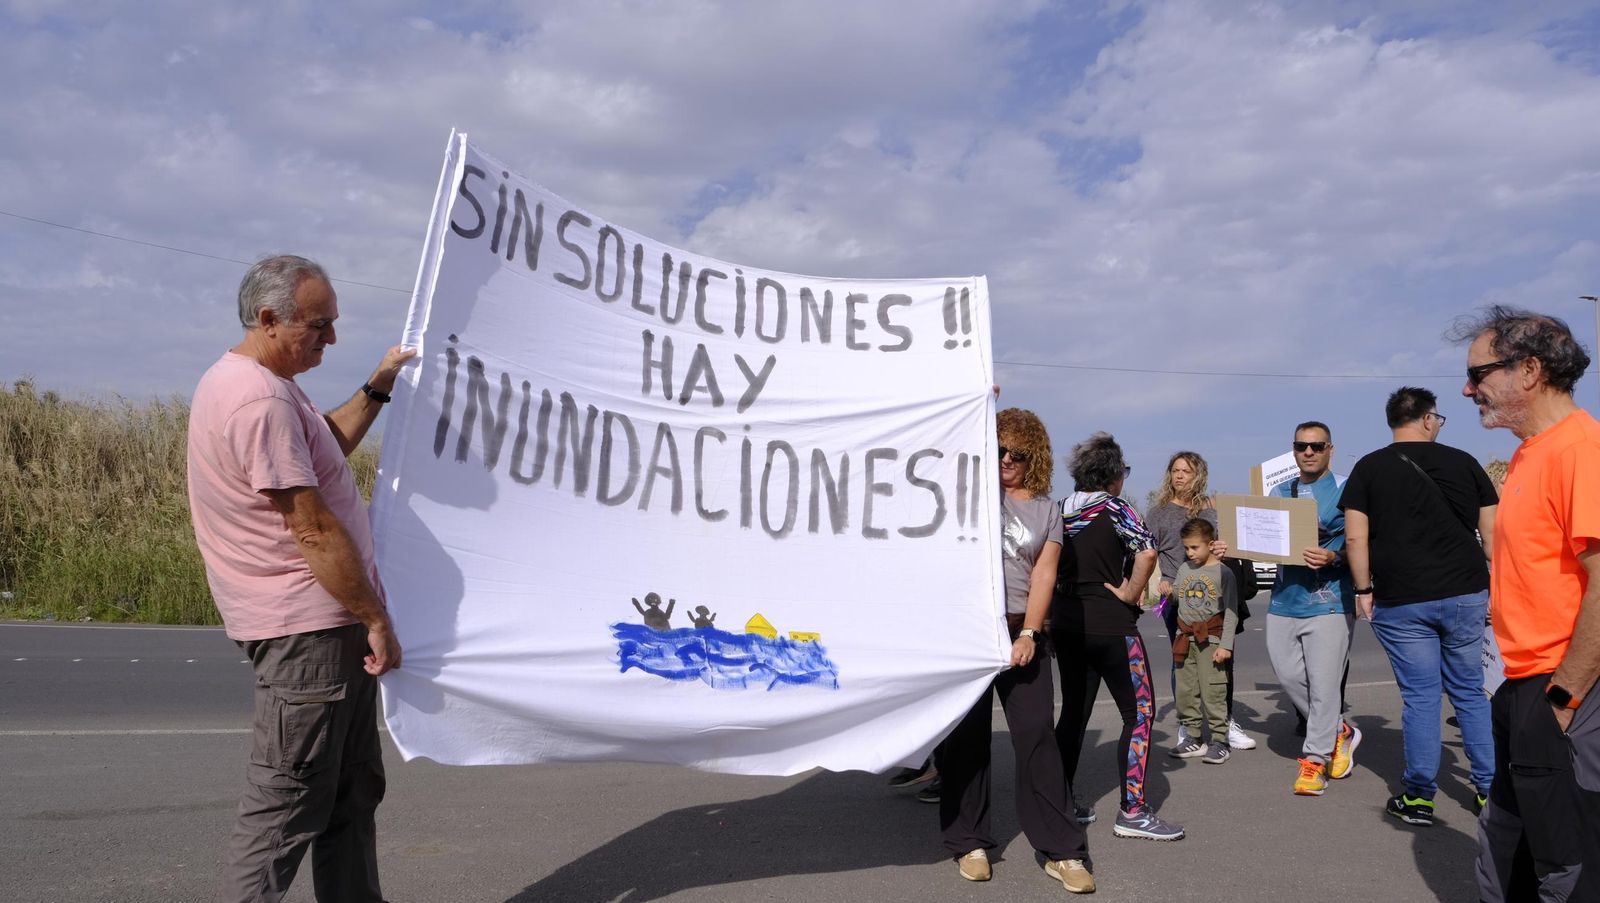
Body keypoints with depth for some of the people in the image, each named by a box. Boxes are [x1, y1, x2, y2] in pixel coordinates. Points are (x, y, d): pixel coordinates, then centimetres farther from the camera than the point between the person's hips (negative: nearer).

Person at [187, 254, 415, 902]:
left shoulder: (244, 381, 13)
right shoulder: (260, 399, -20)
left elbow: (326, 448, 27)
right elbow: (312, 530, -22)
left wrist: (378, 388, 22)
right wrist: (377, 619, -15)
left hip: (328, 627, 11)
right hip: (306, 629, -11)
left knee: (354, 791, 17)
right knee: (286, 808, -3)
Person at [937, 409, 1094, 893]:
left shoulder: (1047, 509, 8)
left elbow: (1044, 574, 0)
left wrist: (1029, 633, -10)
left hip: (1021, 632, 1)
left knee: (1036, 735, -2)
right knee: (966, 735, 5)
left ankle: (1061, 849, 5)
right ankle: (969, 842, 16)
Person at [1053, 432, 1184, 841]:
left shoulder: (1060, 511, 7)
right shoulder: (1114, 508, -9)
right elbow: (1147, 551, -25)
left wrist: (1063, 594, 14)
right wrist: (1130, 594, -12)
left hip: (1065, 622, 7)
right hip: (1109, 624, -6)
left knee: (1073, 712, 15)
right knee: (1139, 713, 3)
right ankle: (1133, 811, 1)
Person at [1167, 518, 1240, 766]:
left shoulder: (1223, 572, -6)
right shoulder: (1184, 569, 10)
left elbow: (1231, 611, -8)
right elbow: (1175, 597, 18)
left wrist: (1226, 645, -13)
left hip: (1210, 639, -6)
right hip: (1184, 638, 6)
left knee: (1213, 692, -5)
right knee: (1185, 691, 9)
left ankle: (1219, 740, 3)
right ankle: (1192, 738, 19)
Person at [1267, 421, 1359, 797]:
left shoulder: (1346, 491, -3)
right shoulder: (1279, 492, 14)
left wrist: (1333, 557, -23)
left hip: (1329, 602, -5)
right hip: (1284, 601, 6)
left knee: (1323, 685, -4)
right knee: (1291, 678, 8)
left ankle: (1314, 759, 6)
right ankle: (1339, 732, 30)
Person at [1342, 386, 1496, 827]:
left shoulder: (1369, 468, -1)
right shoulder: (1463, 462, 3)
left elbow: (1355, 537, -6)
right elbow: (1492, 533, 5)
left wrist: (1363, 590, 3)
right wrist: (1494, 585, 14)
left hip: (1401, 601, -1)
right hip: (1466, 595, 2)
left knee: (1420, 696, 5)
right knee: (1470, 692, 14)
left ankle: (1418, 798, 10)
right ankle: (1489, 788, 18)